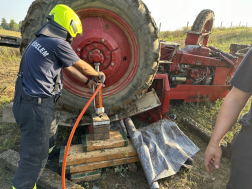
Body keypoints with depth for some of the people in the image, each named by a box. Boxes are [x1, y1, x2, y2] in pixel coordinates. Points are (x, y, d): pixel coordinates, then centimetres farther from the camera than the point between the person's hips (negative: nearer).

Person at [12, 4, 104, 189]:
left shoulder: (43, 41, 13)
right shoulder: (58, 44, -17)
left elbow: (68, 67, 19)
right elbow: (82, 66, -5)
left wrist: (86, 81, 25)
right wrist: (98, 74, 15)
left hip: (28, 99, 10)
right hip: (36, 105, -10)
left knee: (50, 131, 34)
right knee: (35, 156, 3)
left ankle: (50, 150, 60)